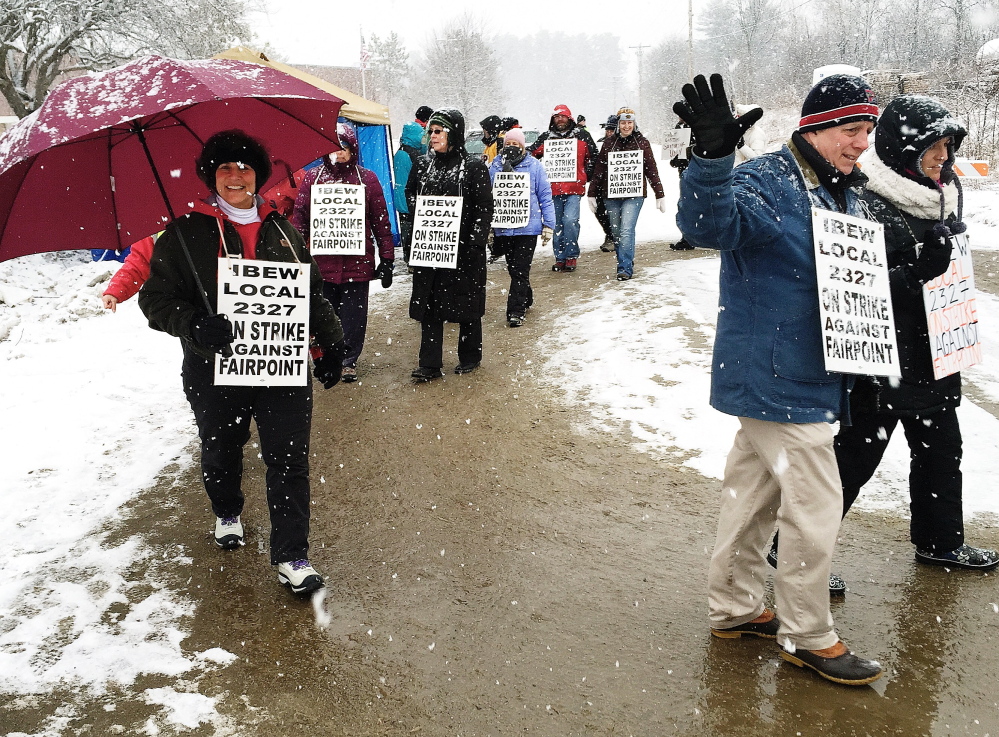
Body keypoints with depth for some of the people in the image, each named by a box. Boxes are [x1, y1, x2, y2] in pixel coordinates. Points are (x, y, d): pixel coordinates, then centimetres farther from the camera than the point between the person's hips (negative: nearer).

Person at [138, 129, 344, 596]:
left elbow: (313, 292, 16)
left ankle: (291, 557, 6)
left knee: (289, 459, -2)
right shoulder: (184, 234, 0)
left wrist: (330, 343, 10)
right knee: (221, 452, 18)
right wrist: (195, 326, -22)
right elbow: (156, 297, -4)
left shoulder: (281, 231, 10)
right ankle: (227, 514, 49)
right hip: (216, 372, -1)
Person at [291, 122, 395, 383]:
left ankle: (349, 359, 21)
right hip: (322, 261, 1)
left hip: (357, 261, -1)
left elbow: (381, 221, 3)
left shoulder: (367, 179, 3)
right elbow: (299, 218, 7)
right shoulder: (312, 178, 7)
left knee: (353, 312, 6)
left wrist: (386, 259, 1)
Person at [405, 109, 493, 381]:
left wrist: (475, 241, -15)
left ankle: (470, 357, 24)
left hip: (464, 249, -4)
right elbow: (410, 193, 22)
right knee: (428, 305, 2)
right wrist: (418, 211, 1)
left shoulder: (474, 167, -5)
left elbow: (484, 208, -7)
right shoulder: (423, 166, 9)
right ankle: (430, 365, 6)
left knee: (467, 305, 8)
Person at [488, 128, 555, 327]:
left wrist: (548, 225, -3)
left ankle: (516, 311, -3)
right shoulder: (496, 166, 5)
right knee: (513, 269, 15)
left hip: (527, 227, -4)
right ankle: (526, 300, 34)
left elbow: (545, 196, 0)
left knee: (520, 271, -6)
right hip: (503, 227, 4)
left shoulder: (534, 166, -2)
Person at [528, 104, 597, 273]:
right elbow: (530, 154, 13)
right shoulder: (546, 137, 8)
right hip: (553, 188, 3)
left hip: (574, 188, -3)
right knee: (557, 224, 7)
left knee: (570, 220, -18)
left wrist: (586, 176, 9)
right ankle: (560, 258, 17)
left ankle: (571, 257, -5)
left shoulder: (581, 135, 6)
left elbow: (593, 157, 14)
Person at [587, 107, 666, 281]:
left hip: (634, 195, -3)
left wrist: (660, 195, 6)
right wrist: (592, 194, 9)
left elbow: (652, 170, 6)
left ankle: (625, 268, -13)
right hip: (611, 196, 3)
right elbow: (598, 170, 10)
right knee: (616, 232, 8)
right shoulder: (608, 143, 7)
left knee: (627, 230, -15)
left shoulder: (642, 143, 3)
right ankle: (626, 262, 23)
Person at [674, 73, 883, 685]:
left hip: (814, 376, 9)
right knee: (817, 504, -2)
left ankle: (735, 607, 32)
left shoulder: (845, 193, 14)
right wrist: (713, 157, -50)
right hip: (777, 378, -9)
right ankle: (807, 636, 16)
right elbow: (708, 224, -35)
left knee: (756, 491, 18)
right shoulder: (765, 182, -15)